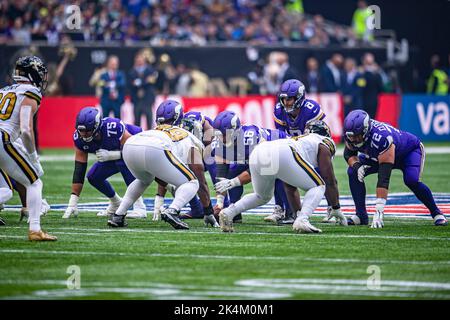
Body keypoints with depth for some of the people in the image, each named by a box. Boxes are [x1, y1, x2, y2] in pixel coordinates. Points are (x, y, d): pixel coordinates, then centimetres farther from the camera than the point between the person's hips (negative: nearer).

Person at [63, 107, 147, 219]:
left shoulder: (113, 128, -40)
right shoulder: (80, 138, -21)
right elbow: (79, 170, -20)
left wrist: (110, 155, -43)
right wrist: (72, 204, -24)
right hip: (112, 155, 7)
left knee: (123, 163, -35)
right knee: (93, 177, -5)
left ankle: (139, 207, -27)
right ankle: (116, 204, 22)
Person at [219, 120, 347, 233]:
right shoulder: (323, 144, 25)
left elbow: (290, 188, 46)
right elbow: (330, 181, 22)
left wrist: (298, 212, 52)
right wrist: (336, 209, 34)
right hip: (281, 155, -7)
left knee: (262, 196, 32)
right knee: (318, 186, 12)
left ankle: (228, 212, 10)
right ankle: (302, 220, -10)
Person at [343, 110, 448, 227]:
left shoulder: (381, 138, -45)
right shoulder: (352, 133, -26)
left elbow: (384, 177, -47)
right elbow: (349, 154, -4)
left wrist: (378, 209, -50)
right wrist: (357, 166, -30)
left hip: (411, 150, -6)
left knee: (411, 180, -33)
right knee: (353, 172, -14)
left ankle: (436, 213, -9)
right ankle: (361, 215, -4)